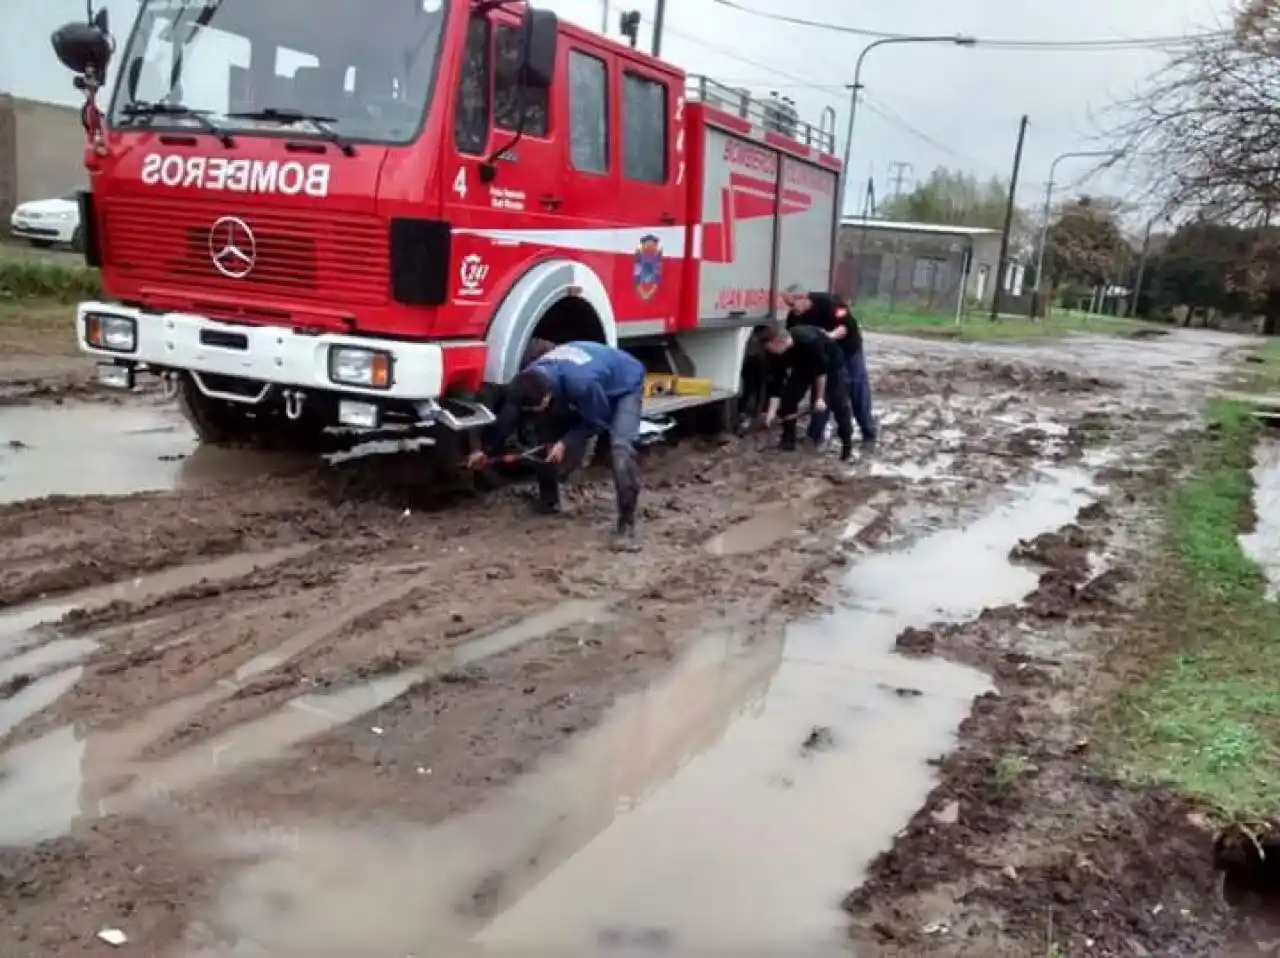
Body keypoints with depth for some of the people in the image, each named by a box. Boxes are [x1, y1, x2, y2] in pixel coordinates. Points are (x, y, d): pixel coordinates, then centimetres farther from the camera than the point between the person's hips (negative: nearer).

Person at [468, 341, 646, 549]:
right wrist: (488, 450, 6)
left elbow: (598, 422, -23)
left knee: (620, 447, -26)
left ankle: (627, 524, -19)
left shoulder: (581, 383, -44)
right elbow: (510, 417, -3)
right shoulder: (531, 378, -23)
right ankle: (548, 500, 23)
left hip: (625, 385, -6)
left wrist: (565, 443, -21)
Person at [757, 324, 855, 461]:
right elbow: (778, 381, -17)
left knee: (839, 403, -8)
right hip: (803, 365, 5)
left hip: (831, 363, -5)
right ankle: (788, 440, 5)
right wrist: (772, 411, -20)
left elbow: (821, 370, -33)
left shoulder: (809, 341, -43)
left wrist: (820, 398, -26)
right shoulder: (780, 352, -23)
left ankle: (847, 445, 3)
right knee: (788, 396, -6)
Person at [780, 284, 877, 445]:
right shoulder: (794, 317, -14)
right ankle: (815, 435, 9)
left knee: (859, 393, 3)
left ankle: (869, 433, 16)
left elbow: (849, 324, -33)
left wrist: (830, 335, -48)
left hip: (848, 350, -4)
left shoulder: (828, 302, -29)